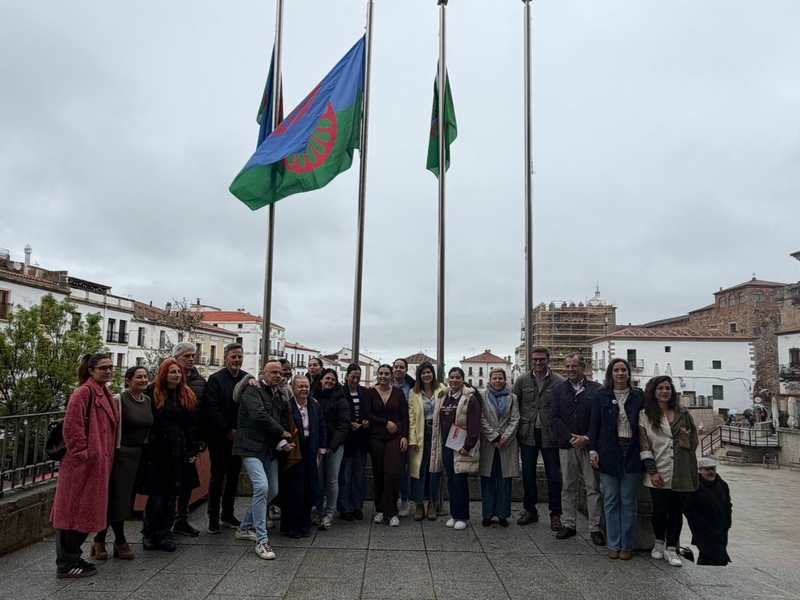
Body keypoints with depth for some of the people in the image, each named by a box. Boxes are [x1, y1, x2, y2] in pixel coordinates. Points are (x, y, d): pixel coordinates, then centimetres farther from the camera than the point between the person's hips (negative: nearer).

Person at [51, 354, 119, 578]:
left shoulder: (104, 393, 16)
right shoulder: (84, 392, -14)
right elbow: (72, 425, -21)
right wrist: (82, 453, -18)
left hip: (98, 462, 10)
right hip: (83, 463, -10)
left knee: (85, 511, 15)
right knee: (75, 511, -2)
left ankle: (72, 558, 25)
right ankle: (66, 564, 7)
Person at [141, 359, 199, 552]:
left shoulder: (187, 396, 9)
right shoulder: (153, 393, -3)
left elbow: (192, 425, 9)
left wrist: (193, 450, 4)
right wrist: (147, 447, -9)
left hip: (178, 451, 4)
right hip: (157, 451, -4)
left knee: (172, 493, 8)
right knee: (156, 494, -1)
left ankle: (165, 534, 19)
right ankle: (149, 534, 18)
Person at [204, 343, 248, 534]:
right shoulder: (215, 379, -6)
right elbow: (212, 409, -13)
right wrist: (228, 431, -15)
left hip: (239, 437, 4)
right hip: (220, 437, -4)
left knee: (233, 476, 12)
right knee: (218, 477, 1)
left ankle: (228, 514, 25)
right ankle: (213, 517, 13)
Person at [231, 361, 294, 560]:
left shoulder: (277, 395, 14)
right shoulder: (252, 390, -9)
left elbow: (278, 421, 12)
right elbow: (259, 415, -23)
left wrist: (282, 443, -7)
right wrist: (282, 433, -14)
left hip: (270, 448, 8)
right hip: (251, 446, -8)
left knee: (272, 490, 11)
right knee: (262, 486, -20)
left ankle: (245, 527, 30)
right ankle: (261, 540, -11)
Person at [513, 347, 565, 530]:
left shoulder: (559, 382, -5)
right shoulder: (522, 381, 3)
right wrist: (515, 431, 2)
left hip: (550, 435, -2)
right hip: (527, 434, 3)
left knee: (554, 476, 4)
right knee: (528, 475, 11)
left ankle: (555, 514, 19)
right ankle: (530, 511, 26)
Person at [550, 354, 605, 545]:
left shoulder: (596, 389, 0)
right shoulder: (559, 390, 8)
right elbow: (554, 417, 2)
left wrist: (586, 438, -11)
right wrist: (571, 437, -8)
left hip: (589, 445, -2)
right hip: (566, 445, 2)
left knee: (593, 487, 2)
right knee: (568, 487, 9)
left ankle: (595, 528, 11)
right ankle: (569, 525, 19)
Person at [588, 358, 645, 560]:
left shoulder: (639, 396, 4)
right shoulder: (602, 396, 3)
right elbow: (594, 424, 2)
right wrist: (592, 449, -6)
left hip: (632, 452, 0)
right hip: (609, 452, 0)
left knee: (629, 501, 6)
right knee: (611, 500, 6)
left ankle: (627, 545, 17)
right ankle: (614, 544, 16)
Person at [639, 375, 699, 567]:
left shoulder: (683, 414, 6)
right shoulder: (645, 415, -1)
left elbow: (693, 439, 14)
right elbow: (644, 445, -5)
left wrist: (686, 461, 7)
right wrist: (652, 471, -10)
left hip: (681, 473, 2)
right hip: (659, 473, -2)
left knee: (676, 511, 6)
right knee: (660, 510, 4)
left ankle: (671, 549, 18)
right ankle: (659, 543, 29)